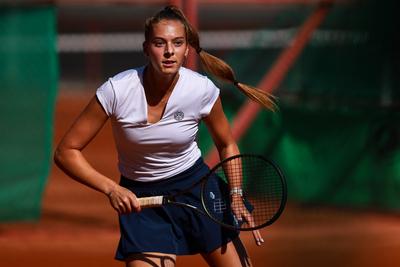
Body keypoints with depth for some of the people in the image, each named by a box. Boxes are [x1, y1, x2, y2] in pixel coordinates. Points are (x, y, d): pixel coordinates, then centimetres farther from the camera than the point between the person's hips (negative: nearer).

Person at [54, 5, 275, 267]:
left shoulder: (203, 90, -16)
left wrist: (236, 197, -9)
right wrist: (111, 188, -25)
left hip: (196, 185, 2)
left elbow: (227, 145, 5)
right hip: (140, 198, -2)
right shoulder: (117, 90, -22)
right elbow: (66, 152, -14)